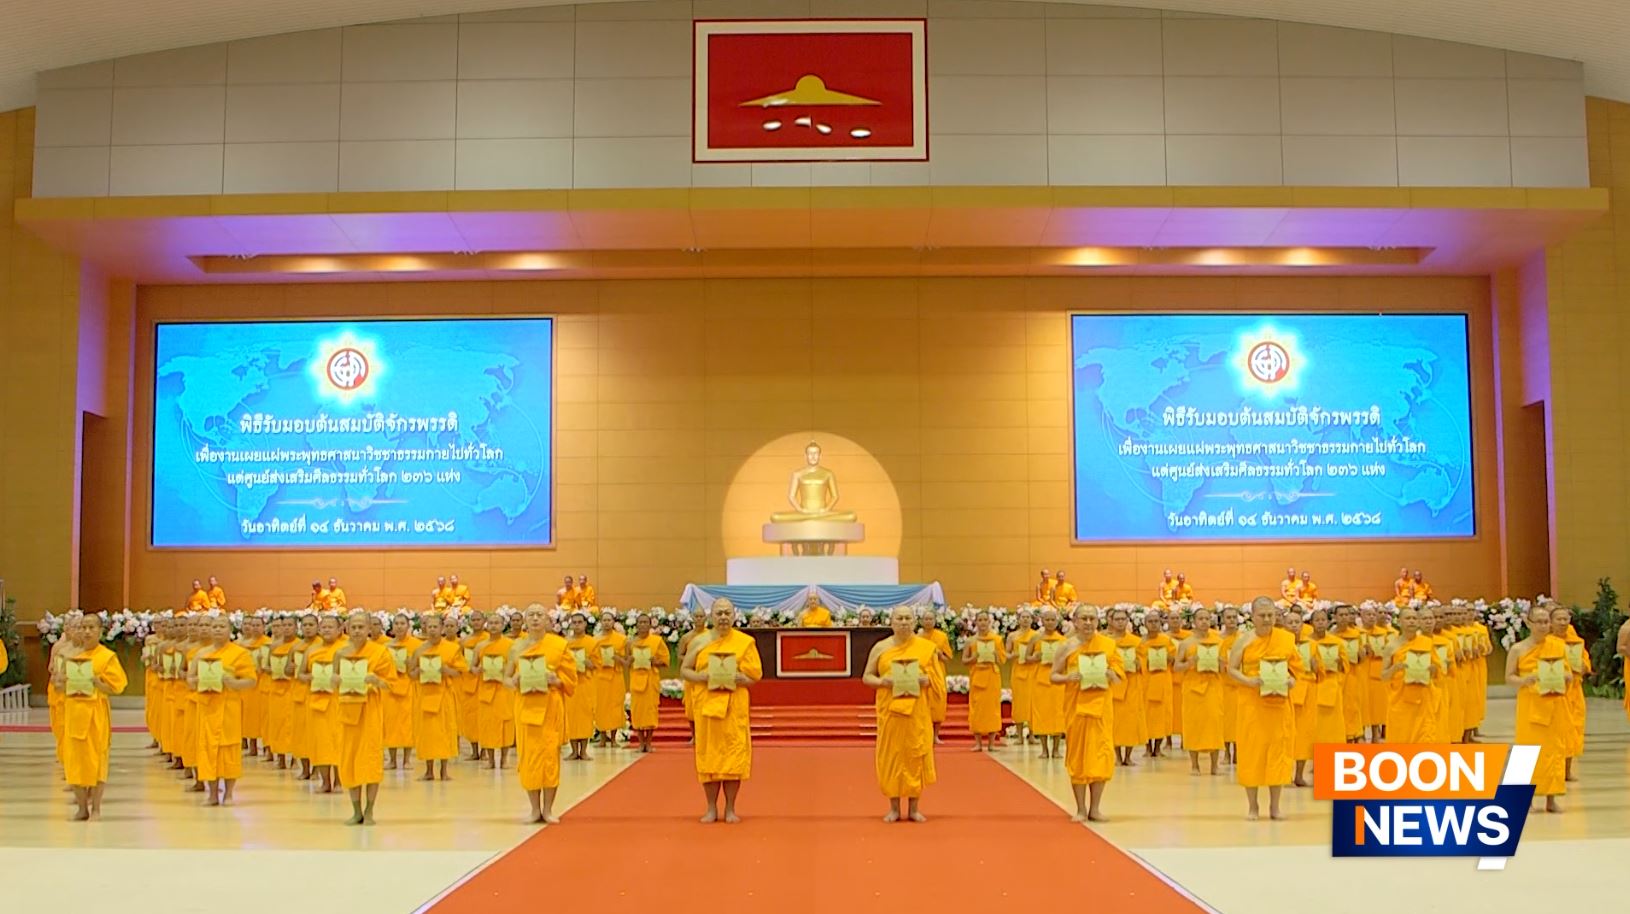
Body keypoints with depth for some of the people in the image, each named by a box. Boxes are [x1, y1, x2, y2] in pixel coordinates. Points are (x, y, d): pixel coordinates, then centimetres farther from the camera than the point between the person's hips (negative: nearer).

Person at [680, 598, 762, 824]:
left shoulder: (745, 642, 0)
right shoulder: (700, 642, 5)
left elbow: (754, 676, -1)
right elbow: (684, 670, 10)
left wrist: (734, 677, -18)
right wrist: (700, 676, -10)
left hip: (735, 706, -1)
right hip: (706, 704, 1)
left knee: (734, 756, -1)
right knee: (708, 756, 4)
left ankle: (730, 809, 11)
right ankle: (711, 808, 15)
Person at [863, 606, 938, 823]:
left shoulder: (926, 647, 5)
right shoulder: (881, 647, 6)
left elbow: (936, 677, 9)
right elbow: (866, 676, 8)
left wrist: (926, 680, -13)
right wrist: (881, 681, -12)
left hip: (918, 711, 0)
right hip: (889, 710, 0)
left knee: (916, 755, 1)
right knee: (891, 755, 2)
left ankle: (914, 808, 12)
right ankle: (894, 808, 12)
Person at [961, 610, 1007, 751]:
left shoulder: (997, 639, 4)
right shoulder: (971, 641, 4)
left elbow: (1003, 659, 7)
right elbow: (964, 659, 6)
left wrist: (995, 657, -13)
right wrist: (973, 658, -12)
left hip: (992, 676, 0)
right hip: (976, 677, 0)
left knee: (992, 705, -1)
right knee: (976, 707, -2)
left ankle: (991, 742, 5)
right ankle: (978, 742, 5)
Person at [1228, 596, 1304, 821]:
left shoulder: (1286, 638, 2)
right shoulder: (1245, 640, -4)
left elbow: (1297, 667, 9)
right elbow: (1231, 669, -2)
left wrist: (1292, 680, -11)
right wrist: (1248, 681, -18)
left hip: (1279, 703, 2)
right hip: (1252, 703, -2)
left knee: (1278, 750, 4)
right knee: (1252, 750, 1)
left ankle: (1275, 806, 14)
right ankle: (1252, 806, 11)